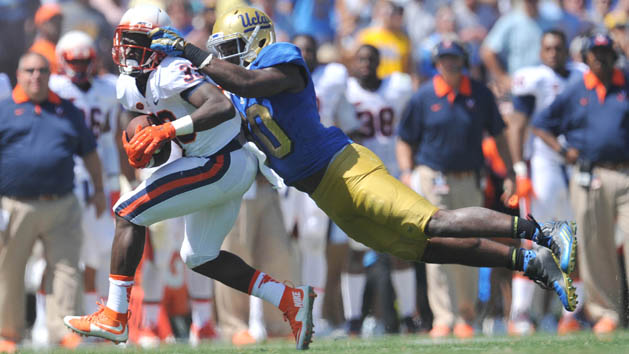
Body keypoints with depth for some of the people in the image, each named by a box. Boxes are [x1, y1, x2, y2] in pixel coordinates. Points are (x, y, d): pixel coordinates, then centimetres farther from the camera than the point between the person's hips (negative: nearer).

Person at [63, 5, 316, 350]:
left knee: (128, 213, -9)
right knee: (199, 258, 21)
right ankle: (290, 298, 18)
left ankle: (113, 318, -10)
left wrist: (168, 129, -35)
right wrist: (140, 145, -4)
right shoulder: (128, 85, 9)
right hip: (224, 168, 11)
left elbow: (223, 107, -32)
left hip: (222, 164, -11)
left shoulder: (171, 73, -20)